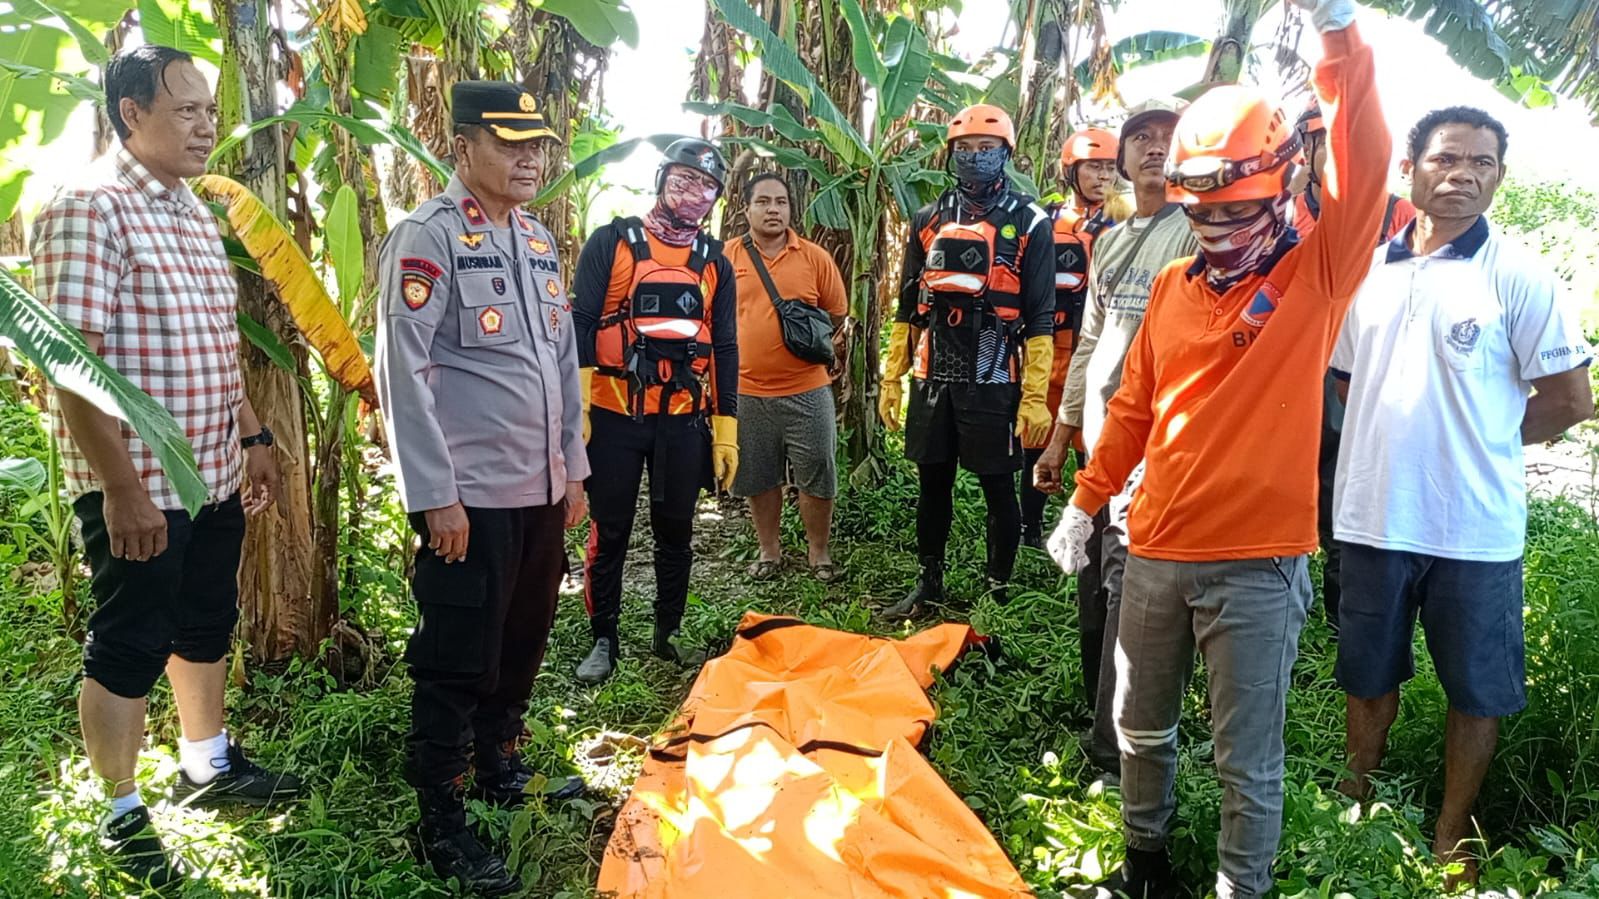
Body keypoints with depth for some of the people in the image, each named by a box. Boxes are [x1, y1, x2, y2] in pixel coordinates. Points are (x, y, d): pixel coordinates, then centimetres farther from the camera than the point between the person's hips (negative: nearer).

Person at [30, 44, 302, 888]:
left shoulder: (195, 213, 11)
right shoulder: (89, 209, -15)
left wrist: (253, 437, 18)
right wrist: (121, 488, -22)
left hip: (214, 476, 8)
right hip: (138, 490, -8)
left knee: (206, 626, 21)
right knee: (127, 650, 6)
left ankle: (207, 765, 40)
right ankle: (122, 815, 24)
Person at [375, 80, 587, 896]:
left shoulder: (540, 242, 13)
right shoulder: (429, 238, -10)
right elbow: (402, 373, -15)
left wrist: (573, 470, 16)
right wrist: (434, 496, -17)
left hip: (541, 492, 8)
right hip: (471, 498, -7)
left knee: (523, 645, 18)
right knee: (457, 665, 2)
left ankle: (500, 770, 37)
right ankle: (442, 825, 16)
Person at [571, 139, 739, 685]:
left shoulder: (715, 263, 10)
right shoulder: (612, 242, 0)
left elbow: (724, 349, 11)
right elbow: (579, 325, -3)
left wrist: (726, 430, 6)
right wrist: (575, 410, -11)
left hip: (684, 420, 3)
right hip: (614, 416, -3)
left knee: (675, 531, 11)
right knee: (610, 532, 5)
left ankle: (668, 634, 26)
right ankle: (603, 640, 19)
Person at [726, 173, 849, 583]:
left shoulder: (815, 257, 0)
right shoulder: (728, 257, 1)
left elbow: (837, 312, 8)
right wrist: (747, 349, 8)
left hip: (806, 388, -1)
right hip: (746, 390, 1)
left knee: (817, 475, 5)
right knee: (757, 477, 12)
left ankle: (818, 552, 22)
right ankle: (769, 550, 29)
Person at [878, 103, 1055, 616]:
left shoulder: (1029, 223, -1)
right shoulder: (929, 220, 10)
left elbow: (1040, 319, -5)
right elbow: (908, 307, 14)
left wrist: (1035, 397, -11)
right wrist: (891, 379, 9)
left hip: (994, 384, -4)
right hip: (932, 380, 4)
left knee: (999, 490, 4)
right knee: (933, 484, 12)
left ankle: (999, 592, 18)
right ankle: (930, 582, 27)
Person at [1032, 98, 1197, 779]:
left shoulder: (1196, 232, -4)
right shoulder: (1110, 242, 19)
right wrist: (1061, 435, 22)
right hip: (1098, 440, 8)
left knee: (1127, 590, -8)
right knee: (1094, 588, 13)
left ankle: (1114, 753, 3)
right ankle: (1099, 719, 29)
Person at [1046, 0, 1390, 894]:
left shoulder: (1315, 276, -5)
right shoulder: (1173, 285, 7)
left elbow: (1365, 166, -21)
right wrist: (1087, 503, 16)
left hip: (1258, 564, -5)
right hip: (1155, 550, 5)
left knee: (1248, 760, 7)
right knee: (1141, 726, 20)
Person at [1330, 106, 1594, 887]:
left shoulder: (1517, 276, -8)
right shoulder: (1366, 269, 4)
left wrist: (1479, 440, 2)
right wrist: (1404, 435, 7)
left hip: (1474, 527, -3)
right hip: (1373, 517, 3)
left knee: (1476, 689, 11)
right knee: (1368, 674, 18)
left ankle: (1452, 838, 29)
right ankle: (1356, 806, 37)